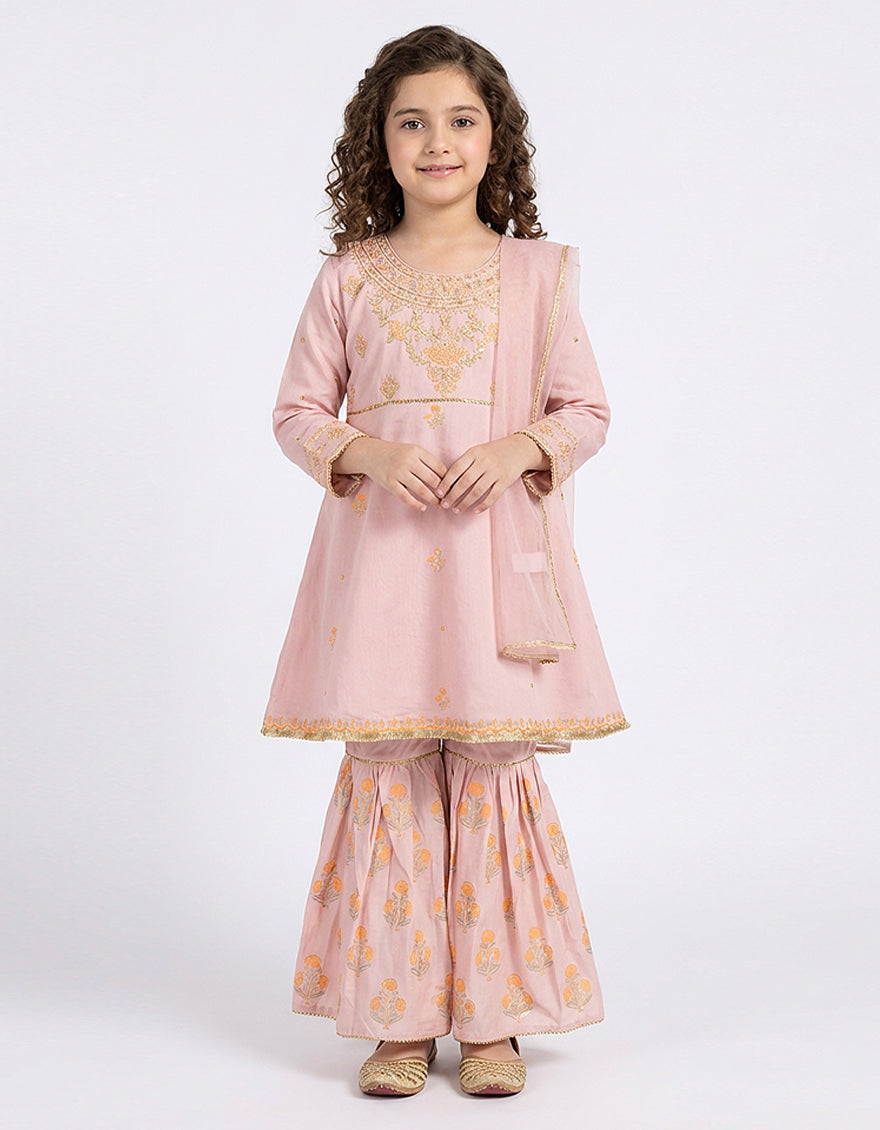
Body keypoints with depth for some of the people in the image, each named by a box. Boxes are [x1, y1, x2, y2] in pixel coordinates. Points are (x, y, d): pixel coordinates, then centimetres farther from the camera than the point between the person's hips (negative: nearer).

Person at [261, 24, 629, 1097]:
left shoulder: (536, 270, 7)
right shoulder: (349, 277, 7)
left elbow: (586, 408, 7)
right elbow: (297, 412, 9)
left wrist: (520, 447, -13)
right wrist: (368, 451, -11)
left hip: (497, 548, 0)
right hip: (379, 546, 1)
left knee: (493, 765, 0)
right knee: (388, 768, 1)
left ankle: (493, 1015, 14)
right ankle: (400, 1014, 14)